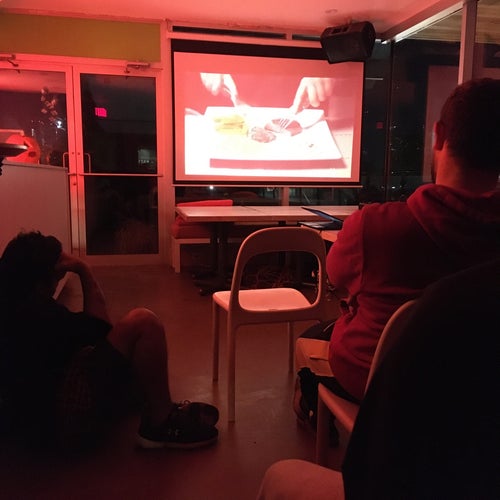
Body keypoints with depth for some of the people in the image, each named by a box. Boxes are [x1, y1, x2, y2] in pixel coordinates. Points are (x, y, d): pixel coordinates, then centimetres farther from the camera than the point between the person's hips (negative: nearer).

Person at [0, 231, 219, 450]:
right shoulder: (40, 313, -26)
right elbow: (101, 327, -12)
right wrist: (83, 270, -11)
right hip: (65, 421, -11)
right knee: (143, 322, -20)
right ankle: (161, 425, -6)